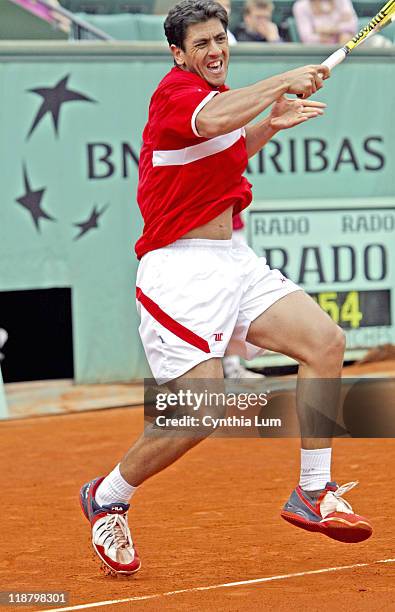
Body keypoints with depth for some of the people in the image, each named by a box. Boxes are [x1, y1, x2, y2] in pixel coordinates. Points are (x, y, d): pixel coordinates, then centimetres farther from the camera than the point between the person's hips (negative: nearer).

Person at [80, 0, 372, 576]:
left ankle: (313, 495, 1)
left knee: (325, 339, -7)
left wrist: (269, 124, 20)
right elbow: (213, 121, -36)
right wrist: (284, 81, -27)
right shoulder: (175, 90, -12)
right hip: (180, 270, -9)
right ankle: (106, 497, 11)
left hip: (232, 262, 9)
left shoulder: (220, 94, 17)